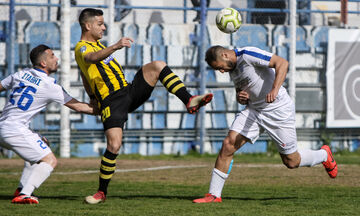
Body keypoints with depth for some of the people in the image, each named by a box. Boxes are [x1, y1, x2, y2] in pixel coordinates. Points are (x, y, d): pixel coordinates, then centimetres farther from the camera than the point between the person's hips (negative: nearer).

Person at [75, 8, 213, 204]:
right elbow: (92, 58, -34)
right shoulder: (81, 48, -7)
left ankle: (189, 101, -21)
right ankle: (102, 192, -2)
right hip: (112, 103, -8)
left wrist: (94, 100, 36)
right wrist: (115, 47, -51)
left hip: (130, 91, 8)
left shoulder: (97, 44, 23)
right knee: (114, 145, -20)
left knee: (157, 66, -12)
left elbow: (85, 77, 35)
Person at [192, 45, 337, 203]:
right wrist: (240, 98, -3)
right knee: (228, 144, -11)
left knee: (292, 162, 3)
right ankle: (214, 194, -7)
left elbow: (282, 63, -28)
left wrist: (275, 89, -41)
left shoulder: (247, 54, -18)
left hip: (278, 111, -7)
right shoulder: (232, 69, 9)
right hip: (254, 110, 7)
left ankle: (324, 155, 34)